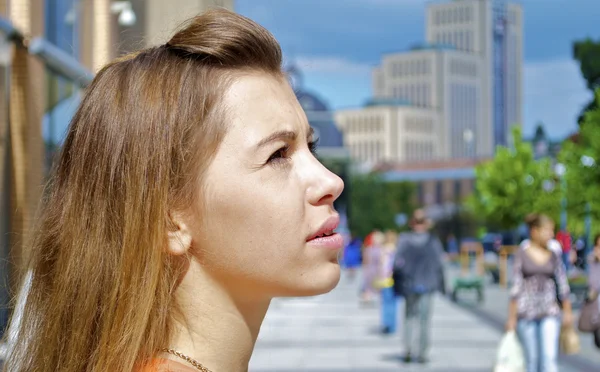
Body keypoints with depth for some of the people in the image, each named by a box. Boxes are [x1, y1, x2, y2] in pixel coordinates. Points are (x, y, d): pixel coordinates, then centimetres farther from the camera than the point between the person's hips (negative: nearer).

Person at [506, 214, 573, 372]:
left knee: (550, 357, -11)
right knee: (531, 358, 5)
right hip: (526, 311, -1)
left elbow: (562, 284, 10)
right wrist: (512, 317, -4)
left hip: (549, 312, 1)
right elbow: (516, 286, -2)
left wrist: (568, 311, 8)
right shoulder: (521, 254, -1)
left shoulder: (554, 254, 6)